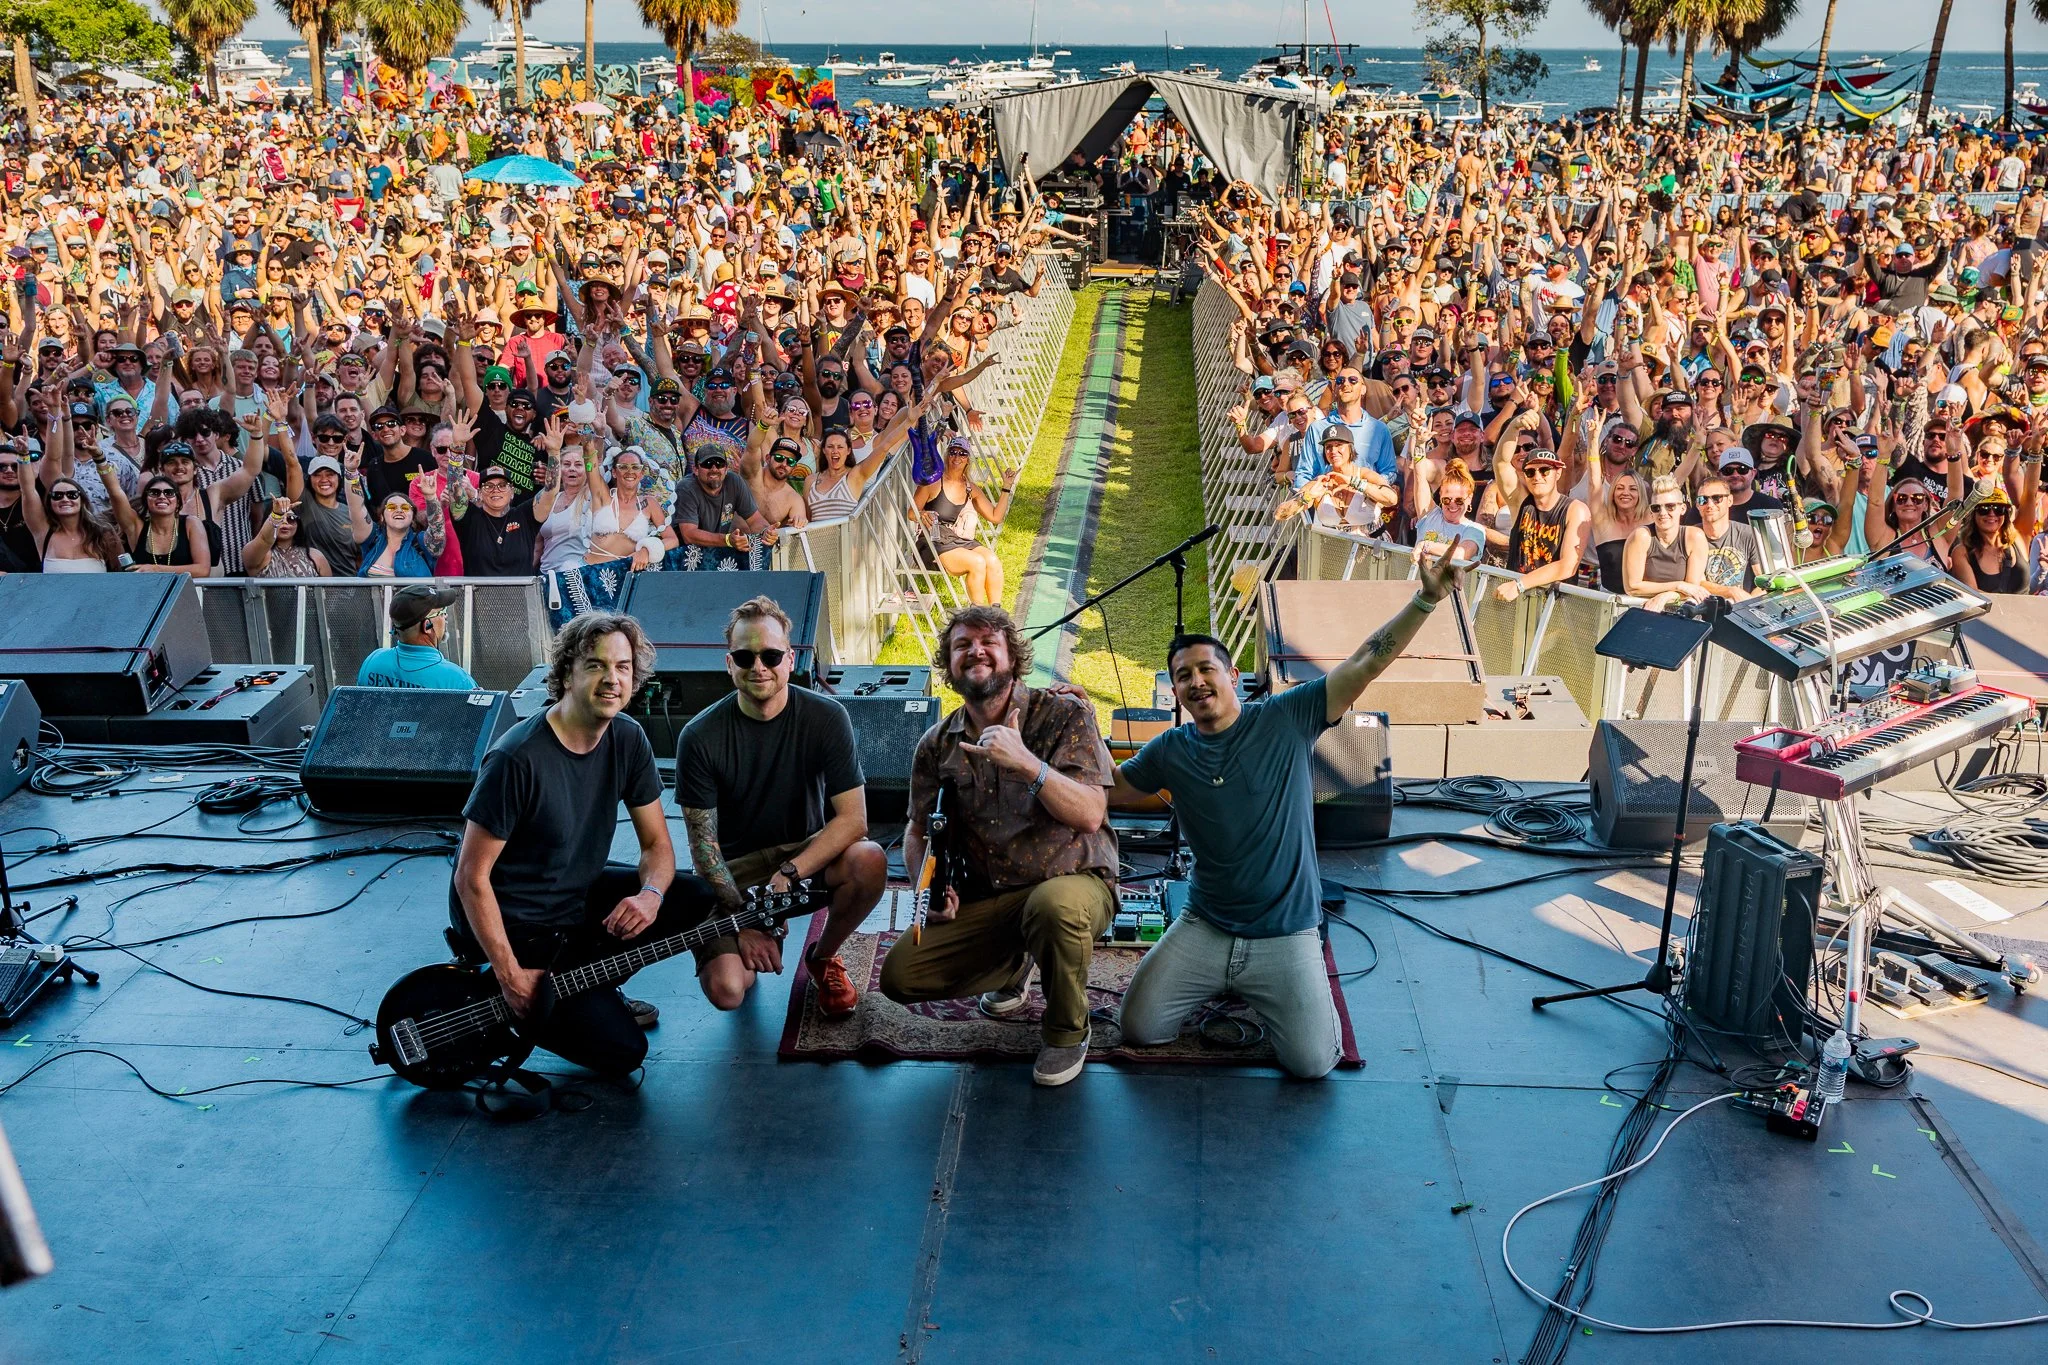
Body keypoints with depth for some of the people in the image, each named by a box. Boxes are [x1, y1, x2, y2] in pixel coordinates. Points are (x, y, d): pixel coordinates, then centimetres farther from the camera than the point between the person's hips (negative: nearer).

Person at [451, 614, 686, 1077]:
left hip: (580, 895, 8)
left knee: (696, 899, -8)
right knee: (621, 1050, -15)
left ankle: (585, 988, 7)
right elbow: (472, 877, -22)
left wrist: (651, 894, -20)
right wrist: (510, 974, -22)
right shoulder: (517, 758, -27)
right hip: (512, 921, -7)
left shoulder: (628, 740, -5)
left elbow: (656, 842, 2)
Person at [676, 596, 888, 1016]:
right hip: (733, 870, -1)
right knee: (726, 990, -24)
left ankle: (824, 956, 0)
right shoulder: (701, 737, -14)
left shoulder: (826, 717, -13)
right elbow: (702, 843, -11)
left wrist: (788, 873, -28)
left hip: (807, 852, 1)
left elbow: (853, 817, -16)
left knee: (870, 860, -32)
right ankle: (752, 950, 16)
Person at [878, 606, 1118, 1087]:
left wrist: (1027, 763, -32)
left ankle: (1067, 1029, -9)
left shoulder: (1065, 716, -8)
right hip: (983, 900, 5)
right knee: (899, 976, -11)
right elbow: (918, 831, 16)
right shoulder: (937, 746, 6)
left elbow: (1090, 815, -18)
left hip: (1072, 882, -4)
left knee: (1054, 904, -41)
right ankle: (1013, 967, 20)